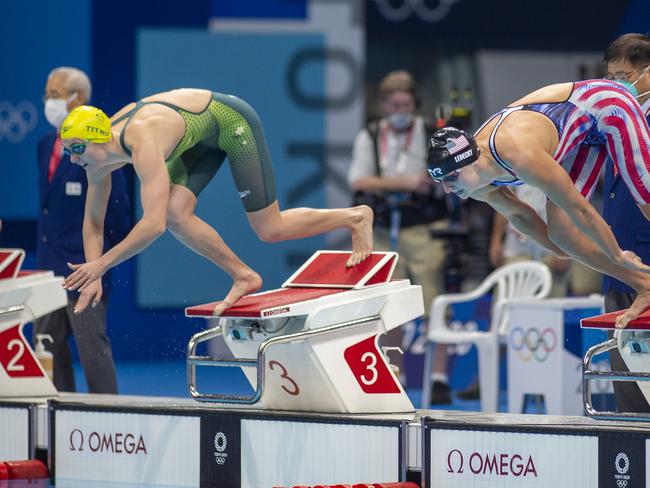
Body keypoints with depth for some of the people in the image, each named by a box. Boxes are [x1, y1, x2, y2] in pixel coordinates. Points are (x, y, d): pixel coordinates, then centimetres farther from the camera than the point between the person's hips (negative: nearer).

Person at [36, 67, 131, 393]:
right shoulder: (46, 145, 13)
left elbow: (117, 203, -10)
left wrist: (107, 252, -7)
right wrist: (46, 245, 13)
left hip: (84, 266, -8)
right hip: (49, 266, 8)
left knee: (92, 347, -5)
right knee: (47, 348, 10)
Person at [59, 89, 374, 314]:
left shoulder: (143, 144, -39)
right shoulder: (98, 150, -13)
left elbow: (153, 224, -44)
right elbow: (93, 220, -1)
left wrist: (101, 264, -39)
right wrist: (93, 277, -12)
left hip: (233, 121, -8)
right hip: (203, 135, 8)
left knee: (271, 231, -2)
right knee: (175, 215, -11)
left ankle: (356, 218, 19)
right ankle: (244, 277, 7)